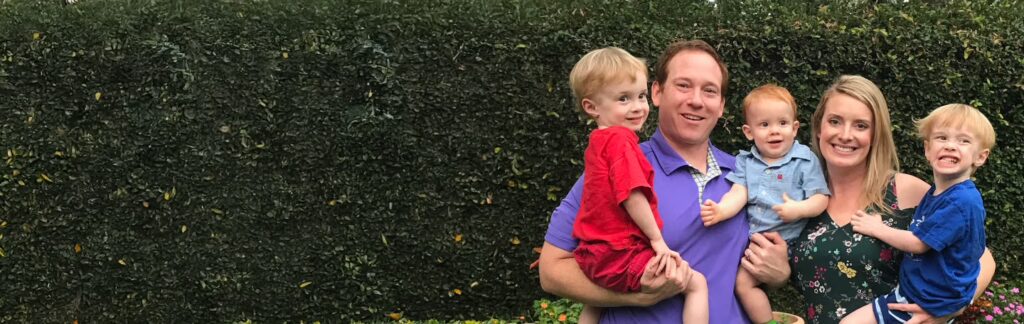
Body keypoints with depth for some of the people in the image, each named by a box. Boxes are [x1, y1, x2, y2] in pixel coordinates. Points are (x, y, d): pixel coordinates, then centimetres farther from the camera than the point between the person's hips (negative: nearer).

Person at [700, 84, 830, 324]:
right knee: (742, 282, -4)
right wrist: (721, 210, -26)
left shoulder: (805, 160, -1)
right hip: (756, 240, 5)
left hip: (790, 240, -5)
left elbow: (821, 199, -4)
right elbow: (739, 193, -4)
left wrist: (799, 209, -24)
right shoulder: (746, 161, 8)